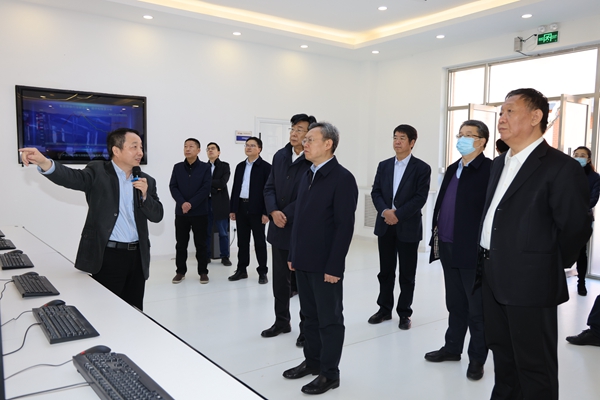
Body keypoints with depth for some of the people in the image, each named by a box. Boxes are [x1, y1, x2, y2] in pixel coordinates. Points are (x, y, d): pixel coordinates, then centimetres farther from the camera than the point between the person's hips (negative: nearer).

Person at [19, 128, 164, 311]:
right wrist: (44, 163, -42)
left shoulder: (147, 181, 10)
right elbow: (73, 177, -22)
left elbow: (157, 216, 6)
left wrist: (145, 195, -12)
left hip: (137, 256, 4)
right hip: (108, 255, -4)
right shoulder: (98, 171, -2)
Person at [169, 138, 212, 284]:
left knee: (200, 243, 4)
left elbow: (206, 188, -8)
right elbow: (173, 187, 1)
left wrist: (191, 204, -16)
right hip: (181, 211, 2)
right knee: (181, 243, 7)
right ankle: (180, 271, 18)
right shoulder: (177, 167, 8)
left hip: (200, 212, -2)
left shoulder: (205, 167, 0)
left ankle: (203, 272, 13)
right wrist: (182, 203, -15)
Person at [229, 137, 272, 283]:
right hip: (241, 208, 5)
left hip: (256, 209, -5)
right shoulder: (240, 166, 12)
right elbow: (235, 188, 13)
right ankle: (242, 270, 21)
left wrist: (266, 212, -15)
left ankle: (262, 272, 12)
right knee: (242, 241, 11)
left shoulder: (266, 167, -5)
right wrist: (232, 209, 8)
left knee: (259, 242, 3)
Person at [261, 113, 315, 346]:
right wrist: (274, 211, -9)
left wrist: (286, 215, -16)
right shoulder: (280, 156, 8)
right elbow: (269, 188, 7)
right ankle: (282, 321, 33)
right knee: (280, 280, 16)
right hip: (279, 229, 6)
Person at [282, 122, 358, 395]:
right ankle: (312, 361, 34)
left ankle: (329, 373, 20)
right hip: (303, 261, 7)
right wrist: (293, 255, 12)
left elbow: (344, 226, -17)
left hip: (325, 265, -7)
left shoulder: (342, 178, -13)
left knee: (330, 319, 7)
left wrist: (333, 266, -18)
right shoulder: (307, 176, 11)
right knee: (310, 316, 18)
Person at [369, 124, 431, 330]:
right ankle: (385, 309, 25)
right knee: (385, 271, 12)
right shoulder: (384, 166, 9)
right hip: (385, 226, 4)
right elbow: (376, 192, 4)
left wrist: (398, 214, -17)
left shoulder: (422, 168, -4)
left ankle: (404, 313, 19)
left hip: (408, 227, -4)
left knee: (407, 274, 6)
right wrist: (385, 211, -14)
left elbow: (420, 198, -11)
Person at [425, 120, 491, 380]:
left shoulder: (491, 170, -11)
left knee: (476, 308, 8)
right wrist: (436, 235, 11)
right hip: (448, 248, 7)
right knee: (455, 304, 19)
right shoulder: (452, 169, 14)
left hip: (473, 250, -7)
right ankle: (452, 348, 32)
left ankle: (477, 358, 22)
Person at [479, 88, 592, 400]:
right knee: (502, 354, 22)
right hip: (493, 278, 8)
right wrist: (490, 262, 12)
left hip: (530, 284, -8)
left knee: (534, 366, 6)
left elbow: (575, 228, -13)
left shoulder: (561, 167, -13)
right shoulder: (499, 164, 13)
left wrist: (550, 266, -3)